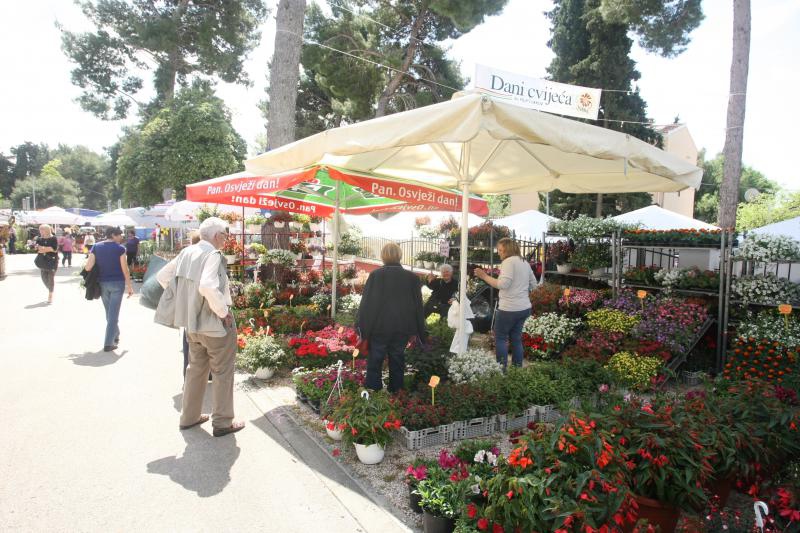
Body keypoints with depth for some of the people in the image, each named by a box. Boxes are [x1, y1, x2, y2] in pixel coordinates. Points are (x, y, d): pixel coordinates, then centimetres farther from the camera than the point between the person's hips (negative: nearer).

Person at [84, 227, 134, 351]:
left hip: (102, 283, 4)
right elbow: (125, 269, -8)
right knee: (113, 314, 0)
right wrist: (129, 286, 0)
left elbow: (88, 267, -7)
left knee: (109, 313, 20)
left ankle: (115, 336, 34)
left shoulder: (96, 247, 1)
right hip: (117, 283, -4)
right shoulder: (120, 248, -8)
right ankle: (108, 343, -2)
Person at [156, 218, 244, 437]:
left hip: (192, 322, 8)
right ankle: (222, 422, 16)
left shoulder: (187, 252, 3)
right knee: (223, 371, 7)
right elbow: (207, 287, -35)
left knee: (196, 368, 22)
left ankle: (189, 417, 33)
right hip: (214, 323, -7)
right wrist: (223, 312, -21)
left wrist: (184, 299, 13)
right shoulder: (212, 254, -20)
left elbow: (162, 276, 11)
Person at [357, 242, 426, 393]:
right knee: (397, 363, 13)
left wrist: (363, 329, 0)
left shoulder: (375, 275, -9)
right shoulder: (412, 277, -1)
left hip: (379, 328, -2)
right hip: (402, 329, 2)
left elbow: (365, 303, -6)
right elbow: (418, 306, 4)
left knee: (375, 363, 8)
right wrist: (420, 332, 11)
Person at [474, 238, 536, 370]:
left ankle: (502, 369, 4)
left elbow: (503, 284, -23)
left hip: (509, 308, -8)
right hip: (524, 308, 8)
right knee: (516, 338, 15)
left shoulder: (508, 261, -15)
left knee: (500, 337, 5)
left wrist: (484, 276, -17)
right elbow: (533, 284, 21)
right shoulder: (525, 263, 13)